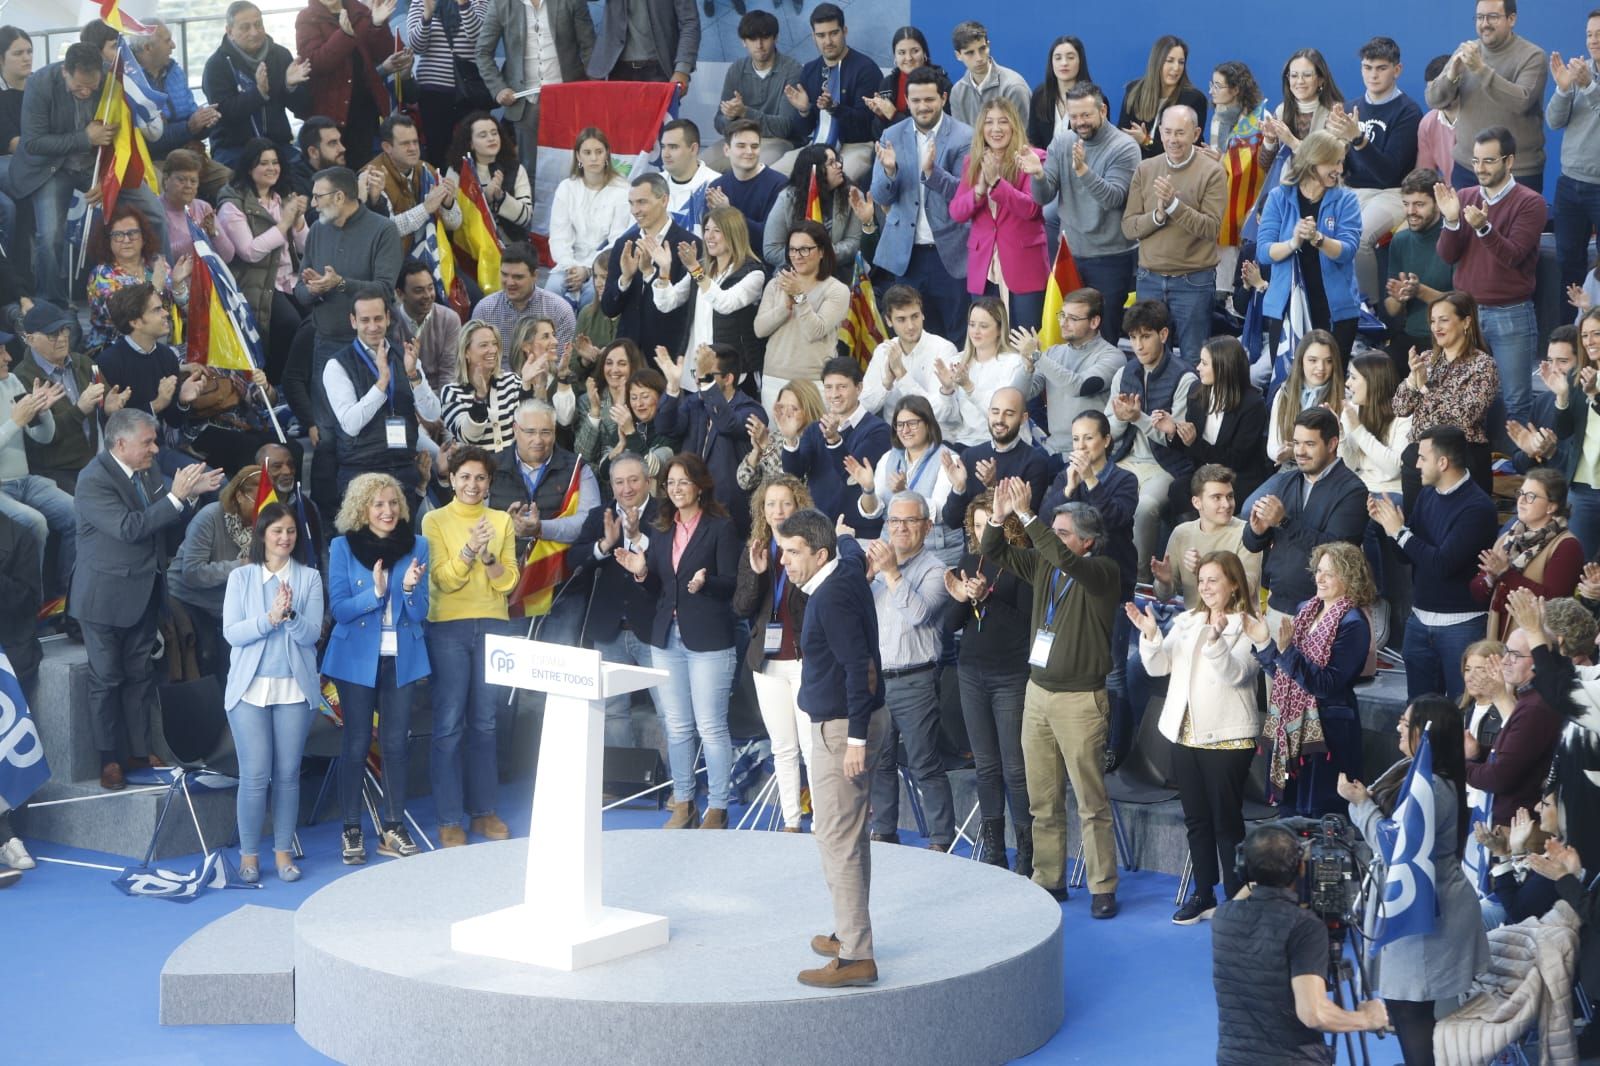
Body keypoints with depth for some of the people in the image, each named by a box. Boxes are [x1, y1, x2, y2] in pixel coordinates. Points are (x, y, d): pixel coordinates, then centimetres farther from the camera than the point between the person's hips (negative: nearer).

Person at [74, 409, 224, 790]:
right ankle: (107, 759, 14)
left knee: (139, 674, 15)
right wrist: (176, 496, -29)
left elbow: (169, 516, 11)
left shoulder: (145, 471, 2)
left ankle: (139, 749, 26)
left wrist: (190, 493, -9)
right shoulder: (94, 481, -21)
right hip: (107, 597, -7)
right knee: (107, 678, 4)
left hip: (143, 593, 7)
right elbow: (128, 528, -29)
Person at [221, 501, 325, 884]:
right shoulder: (241, 578, 3)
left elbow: (312, 634, -4)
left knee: (288, 774, 4)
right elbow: (232, 633, -5)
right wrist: (269, 618, -19)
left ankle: (284, 851, 13)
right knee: (255, 775, -4)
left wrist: (290, 615, -23)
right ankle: (248, 854, 7)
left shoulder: (309, 578, 3)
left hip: (294, 688, 1)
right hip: (250, 687, -1)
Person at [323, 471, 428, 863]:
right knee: (356, 743, 3)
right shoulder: (343, 547, -2)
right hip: (357, 657, -2)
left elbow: (420, 613, 0)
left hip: (402, 658, 2)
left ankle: (393, 828, 13)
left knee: (397, 743, 4)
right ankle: (351, 830, 11)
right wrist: (375, 593, -23)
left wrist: (410, 588, -20)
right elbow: (338, 608, -8)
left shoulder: (416, 546, 2)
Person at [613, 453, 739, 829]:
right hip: (667, 638, 6)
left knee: (711, 727, -4)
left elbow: (732, 583, -10)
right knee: (677, 726, 11)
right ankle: (683, 803, 19)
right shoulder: (661, 531, 13)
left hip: (708, 640, -6)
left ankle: (717, 808, 4)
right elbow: (658, 588, 14)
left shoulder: (720, 528, -6)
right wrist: (641, 572, -5)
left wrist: (705, 583, -28)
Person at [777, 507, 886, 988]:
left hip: (841, 727, -11)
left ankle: (855, 957, -10)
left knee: (837, 839, -10)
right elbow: (850, 543, 33)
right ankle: (850, 934, 30)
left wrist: (856, 737, -26)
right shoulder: (847, 564, 6)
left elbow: (859, 666, -26)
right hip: (851, 721, 11)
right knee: (851, 834, 19)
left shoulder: (832, 596, -21)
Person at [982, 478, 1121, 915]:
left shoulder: (1102, 572, -10)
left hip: (1079, 698, -7)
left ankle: (1103, 888, 1)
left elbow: (1066, 561, -29)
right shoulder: (1044, 564, 10)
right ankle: (1049, 879, 18)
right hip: (1038, 690, 7)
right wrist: (1000, 516, -7)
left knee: (1091, 801, -4)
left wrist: (1027, 517, -29)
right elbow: (993, 552, 12)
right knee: (1042, 799, 10)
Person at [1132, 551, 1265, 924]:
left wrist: (1215, 639, -34)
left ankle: (1236, 899, 7)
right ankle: (1203, 895, 23)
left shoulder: (1247, 627, -7)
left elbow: (1236, 674, -19)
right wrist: (1150, 635, -13)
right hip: (1185, 733, 6)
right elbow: (1158, 667, 5)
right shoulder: (1186, 621, 11)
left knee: (1227, 821, -1)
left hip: (1227, 736, -6)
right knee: (1196, 818, 13)